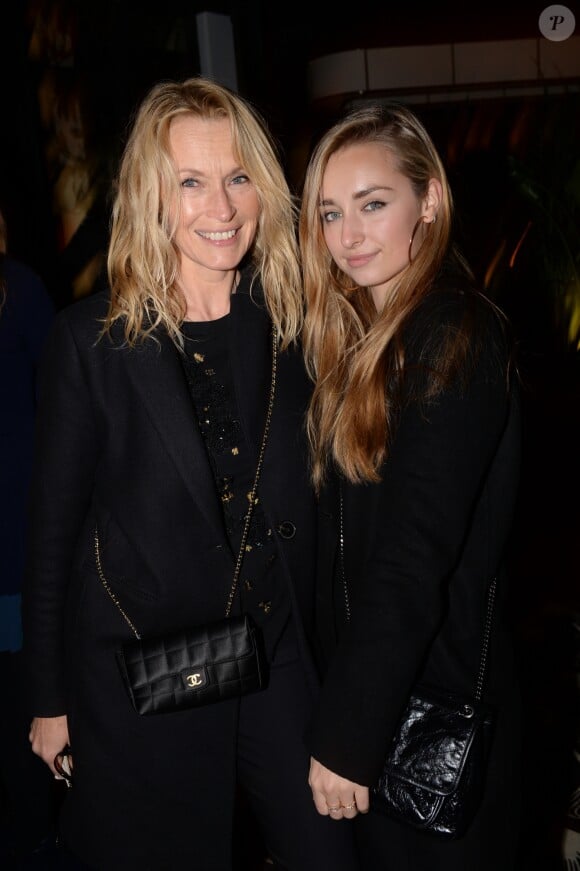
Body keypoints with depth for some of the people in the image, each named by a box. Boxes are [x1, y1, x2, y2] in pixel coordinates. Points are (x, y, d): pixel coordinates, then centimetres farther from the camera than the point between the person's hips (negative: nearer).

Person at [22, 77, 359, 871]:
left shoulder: (293, 328, 0)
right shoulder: (92, 340, -10)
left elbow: (307, 509, 7)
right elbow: (52, 528, -5)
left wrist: (318, 652, 7)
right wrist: (50, 701, -2)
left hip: (280, 665, 3)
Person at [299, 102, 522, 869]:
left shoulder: (455, 336, -19)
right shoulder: (366, 333, 7)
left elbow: (415, 561, -24)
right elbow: (349, 543, 5)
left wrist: (346, 736, -20)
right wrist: (341, 711, 2)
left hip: (436, 695, -8)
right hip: (374, 675, 8)